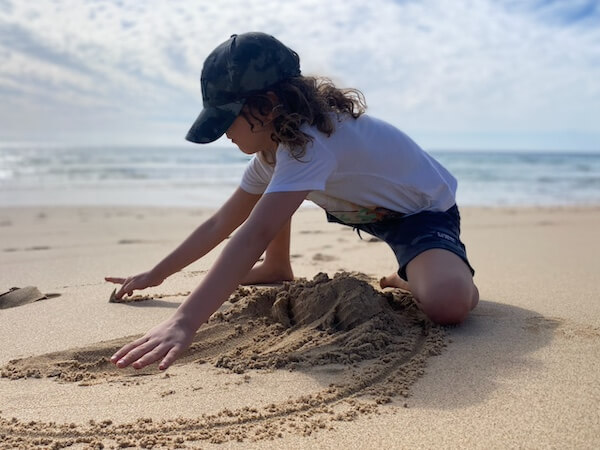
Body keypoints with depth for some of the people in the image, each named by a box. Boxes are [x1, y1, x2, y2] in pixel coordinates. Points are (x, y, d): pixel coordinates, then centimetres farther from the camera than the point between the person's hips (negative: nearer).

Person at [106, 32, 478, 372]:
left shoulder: (308, 142, -35)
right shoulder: (272, 145, -5)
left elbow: (254, 236, -48)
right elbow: (220, 225, 2)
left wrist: (184, 323, -55)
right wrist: (154, 275, 3)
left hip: (426, 211, -8)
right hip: (369, 208, 8)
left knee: (447, 305, -37)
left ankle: (408, 280, -5)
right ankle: (278, 269, 20)